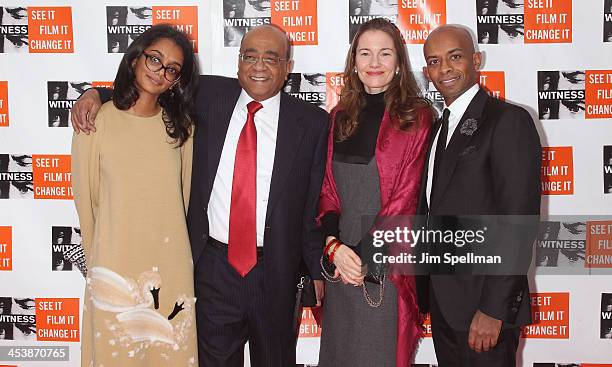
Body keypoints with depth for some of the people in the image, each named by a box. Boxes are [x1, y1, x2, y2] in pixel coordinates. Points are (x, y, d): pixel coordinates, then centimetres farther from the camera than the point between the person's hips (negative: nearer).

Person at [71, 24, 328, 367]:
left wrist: (319, 269, 2)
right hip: (214, 265, 2)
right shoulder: (209, 95, 0)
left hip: (276, 273, -1)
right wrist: (97, 92, 0)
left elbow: (317, 204, -2)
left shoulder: (313, 122, -5)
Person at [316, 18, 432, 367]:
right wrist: (334, 247, -7)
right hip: (341, 261, 5)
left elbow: (406, 196, -10)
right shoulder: (341, 116, 8)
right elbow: (328, 189, 8)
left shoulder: (416, 117, -5)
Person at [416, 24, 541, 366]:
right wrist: (427, 295, 7)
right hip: (443, 301, 7)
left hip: (484, 303, -7)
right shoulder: (441, 127, 13)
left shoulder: (509, 121, -12)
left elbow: (519, 222, -18)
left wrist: (493, 309, -20)